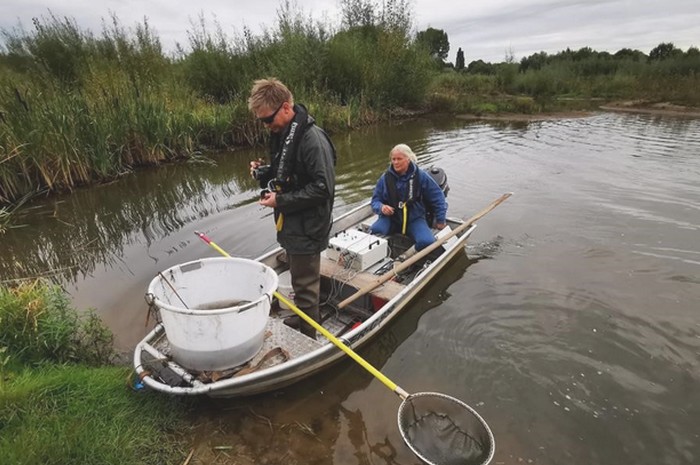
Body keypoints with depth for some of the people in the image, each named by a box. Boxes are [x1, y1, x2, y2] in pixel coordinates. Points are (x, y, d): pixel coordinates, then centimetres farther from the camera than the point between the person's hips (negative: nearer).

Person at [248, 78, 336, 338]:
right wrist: (264, 172, 0)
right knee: (299, 278, 24)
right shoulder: (281, 134, 8)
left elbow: (323, 188, -24)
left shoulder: (312, 138, -21)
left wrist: (281, 200, -21)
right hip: (290, 222, 9)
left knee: (305, 284, 4)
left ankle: (307, 338, 23)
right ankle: (300, 318, 45)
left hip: (307, 227, -9)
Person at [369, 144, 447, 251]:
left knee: (427, 242, -28)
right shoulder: (385, 178, 0)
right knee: (373, 232, -32)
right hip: (391, 218, 1)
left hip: (414, 219, 0)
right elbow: (375, 200, 8)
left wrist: (440, 220, 9)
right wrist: (381, 207, -17)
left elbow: (438, 197, 5)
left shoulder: (420, 176, -4)